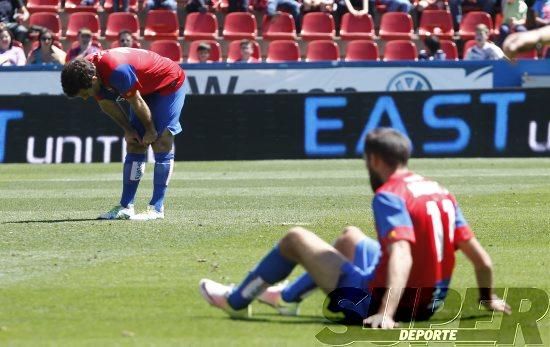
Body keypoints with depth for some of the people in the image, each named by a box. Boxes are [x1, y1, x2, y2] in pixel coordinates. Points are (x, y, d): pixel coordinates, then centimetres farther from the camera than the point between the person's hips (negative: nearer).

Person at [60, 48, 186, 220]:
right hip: (146, 89, 8)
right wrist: (128, 130, 1)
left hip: (170, 83, -8)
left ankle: (157, 209, -11)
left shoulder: (118, 71, -40)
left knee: (161, 144, -12)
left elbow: (137, 102, -27)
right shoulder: (87, 70, -14)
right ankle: (126, 207, 3)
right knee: (134, 145, 3)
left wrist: (151, 130, -13)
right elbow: (106, 103, 0)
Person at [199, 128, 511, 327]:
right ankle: (288, 296, 51)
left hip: (375, 301, -8)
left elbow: (402, 255, -33)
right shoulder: (441, 193, 4)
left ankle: (236, 301, 31)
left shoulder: (390, 195, -17)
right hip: (430, 303, 8)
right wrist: (487, 298, 21)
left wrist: (385, 314, -42)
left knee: (296, 238, 11)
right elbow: (481, 258, 4)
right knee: (350, 236, 33)